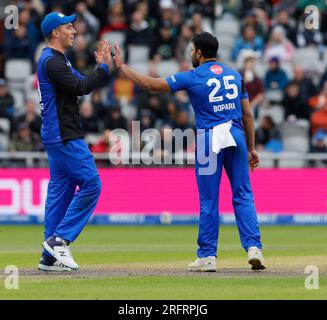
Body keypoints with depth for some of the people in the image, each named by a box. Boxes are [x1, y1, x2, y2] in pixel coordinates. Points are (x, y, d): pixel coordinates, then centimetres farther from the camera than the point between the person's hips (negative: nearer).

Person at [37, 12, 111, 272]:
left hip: (60, 136, 11)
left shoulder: (56, 60, 19)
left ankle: (51, 257, 9)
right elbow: (81, 88, -23)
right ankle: (59, 240, -10)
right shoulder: (52, 61, -14)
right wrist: (104, 67, -17)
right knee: (91, 184, -11)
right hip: (64, 137, -11)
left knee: (61, 190, 9)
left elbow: (83, 84, 17)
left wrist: (102, 66, 5)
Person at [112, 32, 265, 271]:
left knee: (208, 199, 3)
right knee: (243, 195, 7)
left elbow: (151, 84, -2)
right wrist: (251, 148, 18)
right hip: (236, 135, 4)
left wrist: (122, 66, 8)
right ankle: (253, 247, -6)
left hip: (210, 138, -4)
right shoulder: (234, 75, 12)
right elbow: (247, 114, 12)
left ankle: (208, 256, 6)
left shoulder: (193, 77, -2)